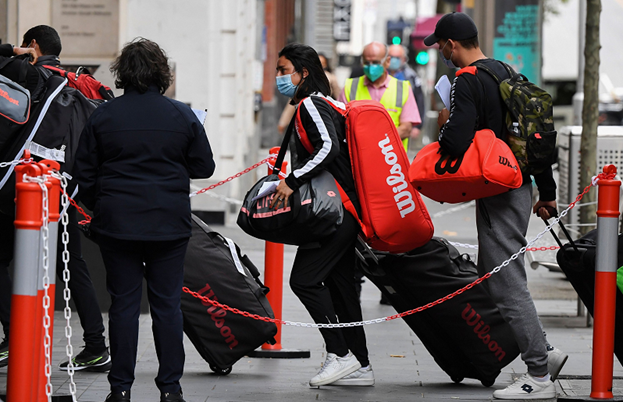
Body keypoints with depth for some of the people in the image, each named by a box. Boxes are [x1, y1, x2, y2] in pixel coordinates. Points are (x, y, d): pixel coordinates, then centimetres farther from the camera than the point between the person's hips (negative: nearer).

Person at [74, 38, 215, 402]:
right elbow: (204, 167, 4)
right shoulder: (183, 116, -4)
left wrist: (99, 208, 17)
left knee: (124, 302, 5)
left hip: (116, 222, 0)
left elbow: (85, 172, 3)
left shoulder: (103, 116, -3)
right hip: (169, 224, 0)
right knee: (167, 302, 5)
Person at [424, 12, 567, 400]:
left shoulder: (466, 82, -14)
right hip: (521, 186, 9)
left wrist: (445, 126, -2)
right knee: (496, 274, 18)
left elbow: (457, 145, -25)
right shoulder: (506, 73, 14)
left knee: (507, 283, -5)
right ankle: (543, 350, 16)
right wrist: (547, 192, 21)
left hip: (498, 193, -9)